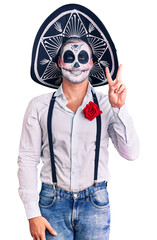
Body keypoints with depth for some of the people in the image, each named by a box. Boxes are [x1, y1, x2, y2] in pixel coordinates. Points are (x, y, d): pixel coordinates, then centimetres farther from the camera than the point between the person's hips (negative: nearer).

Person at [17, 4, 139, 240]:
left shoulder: (106, 105, 1)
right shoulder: (39, 106, 0)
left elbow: (130, 153, -6)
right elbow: (27, 159, -1)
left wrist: (119, 107, -15)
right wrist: (33, 214, -6)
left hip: (95, 203, 1)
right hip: (53, 203, 0)